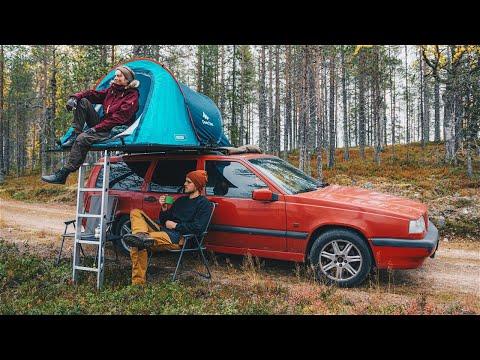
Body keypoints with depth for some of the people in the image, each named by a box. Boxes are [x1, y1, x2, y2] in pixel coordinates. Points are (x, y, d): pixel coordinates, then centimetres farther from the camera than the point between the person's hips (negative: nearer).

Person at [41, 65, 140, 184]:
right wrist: (75, 97, -10)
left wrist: (96, 128, -20)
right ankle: (75, 136, -9)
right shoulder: (112, 90, 17)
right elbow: (94, 94, 10)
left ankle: (63, 174, -24)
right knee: (82, 102, -5)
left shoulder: (132, 96, -8)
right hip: (103, 125, 8)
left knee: (83, 138, -30)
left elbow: (119, 118, -18)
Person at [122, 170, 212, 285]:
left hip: (179, 238, -8)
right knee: (135, 212, -13)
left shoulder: (204, 204, 3)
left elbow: (198, 228, -12)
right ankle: (141, 236, -34)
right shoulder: (181, 200, 27)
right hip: (163, 230, 9)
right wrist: (164, 209, 3)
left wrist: (175, 225, -7)